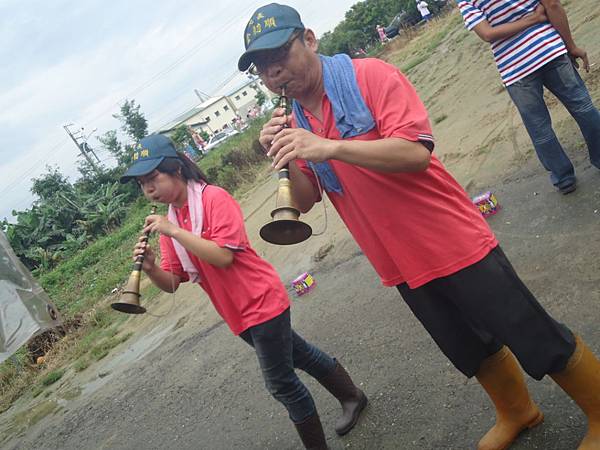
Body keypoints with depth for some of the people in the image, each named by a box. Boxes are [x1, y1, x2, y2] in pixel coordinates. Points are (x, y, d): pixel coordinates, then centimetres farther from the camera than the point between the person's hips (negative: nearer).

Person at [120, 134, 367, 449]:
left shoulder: (213, 198, -16)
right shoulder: (168, 221, 5)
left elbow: (223, 256, -27)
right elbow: (171, 282, 3)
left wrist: (173, 231, -28)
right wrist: (150, 268, -18)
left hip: (261, 302, -8)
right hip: (237, 315, 8)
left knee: (280, 382, 1)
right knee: (301, 357, 22)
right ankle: (352, 398, 43)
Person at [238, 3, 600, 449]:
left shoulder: (369, 76, -14)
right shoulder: (293, 125, 5)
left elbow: (416, 152, -26)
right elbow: (305, 202, 4)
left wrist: (330, 147, -33)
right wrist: (286, 160, -14)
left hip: (454, 244, -6)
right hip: (401, 267, 6)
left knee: (539, 342, 5)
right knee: (474, 353, 23)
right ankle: (517, 413, 49)